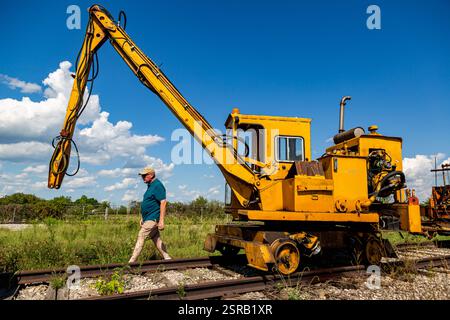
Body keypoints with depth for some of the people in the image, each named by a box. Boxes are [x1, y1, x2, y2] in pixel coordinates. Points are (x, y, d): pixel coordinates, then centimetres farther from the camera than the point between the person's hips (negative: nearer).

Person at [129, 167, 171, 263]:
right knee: (156, 239, 12)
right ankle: (167, 258, 19)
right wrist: (142, 218, 22)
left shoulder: (157, 185, -15)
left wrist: (161, 220, -25)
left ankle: (132, 261, -4)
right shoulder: (150, 186, 15)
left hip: (152, 218, -10)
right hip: (148, 218, 10)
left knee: (141, 237, -9)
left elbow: (163, 202, -22)